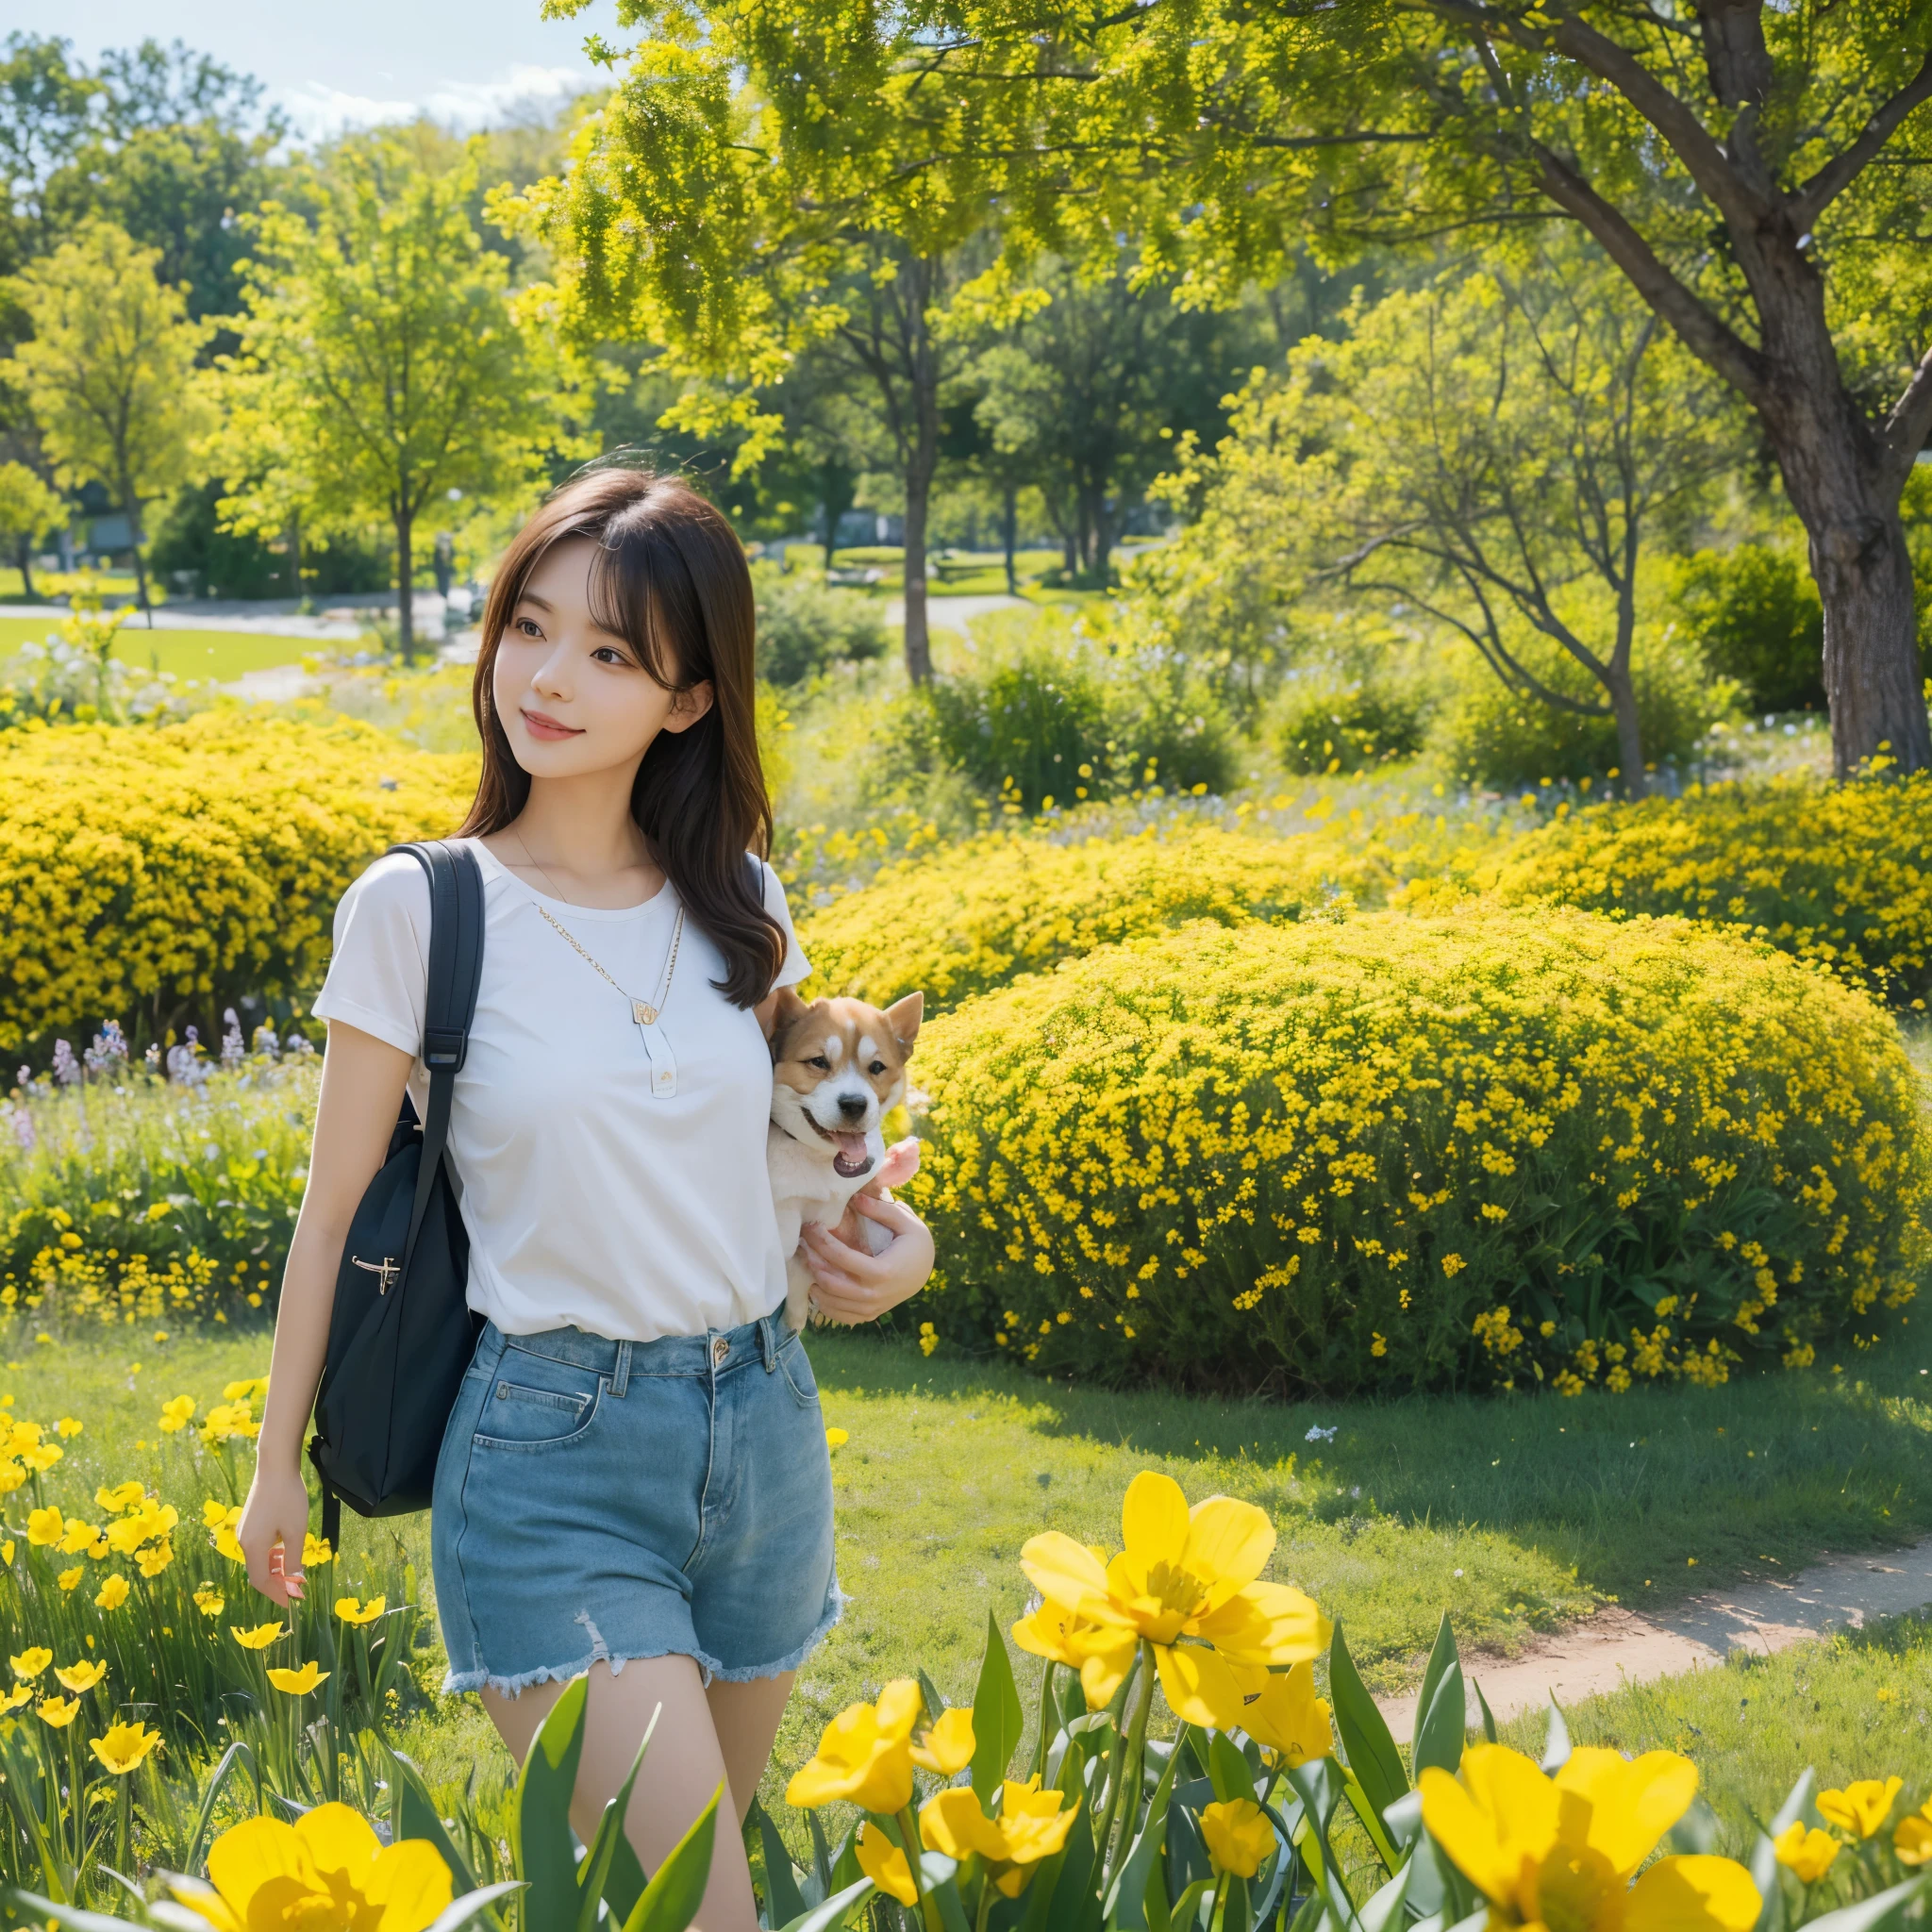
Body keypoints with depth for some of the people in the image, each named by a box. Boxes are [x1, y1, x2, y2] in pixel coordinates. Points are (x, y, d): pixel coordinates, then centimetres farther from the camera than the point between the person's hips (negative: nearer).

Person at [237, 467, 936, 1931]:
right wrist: (278, 1461, 6)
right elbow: (336, 1207, 1)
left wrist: (882, 1236, -1)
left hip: (763, 1427, 5)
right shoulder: (419, 911, -8)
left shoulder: (737, 906, 3)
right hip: (553, 1453, -5)